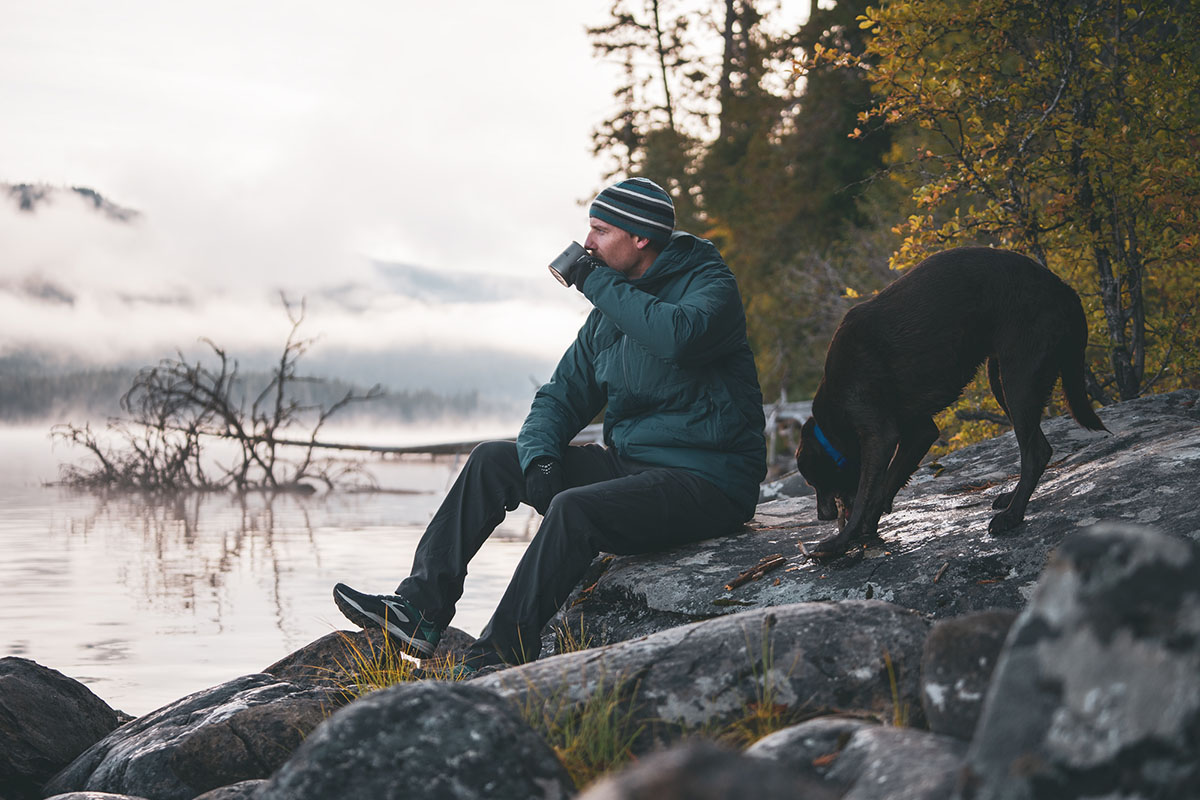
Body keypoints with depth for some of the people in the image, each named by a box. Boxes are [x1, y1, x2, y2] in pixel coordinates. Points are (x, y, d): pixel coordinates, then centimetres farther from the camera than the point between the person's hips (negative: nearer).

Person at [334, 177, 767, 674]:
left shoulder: (710, 285, -10)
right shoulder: (609, 311, 13)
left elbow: (679, 337, -34)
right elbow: (563, 394, 14)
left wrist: (599, 284, -21)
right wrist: (539, 456, -8)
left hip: (704, 481, -8)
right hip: (627, 463, 8)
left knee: (574, 508, -32)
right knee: (493, 460, 3)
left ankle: (497, 661, -29)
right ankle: (422, 608, -3)